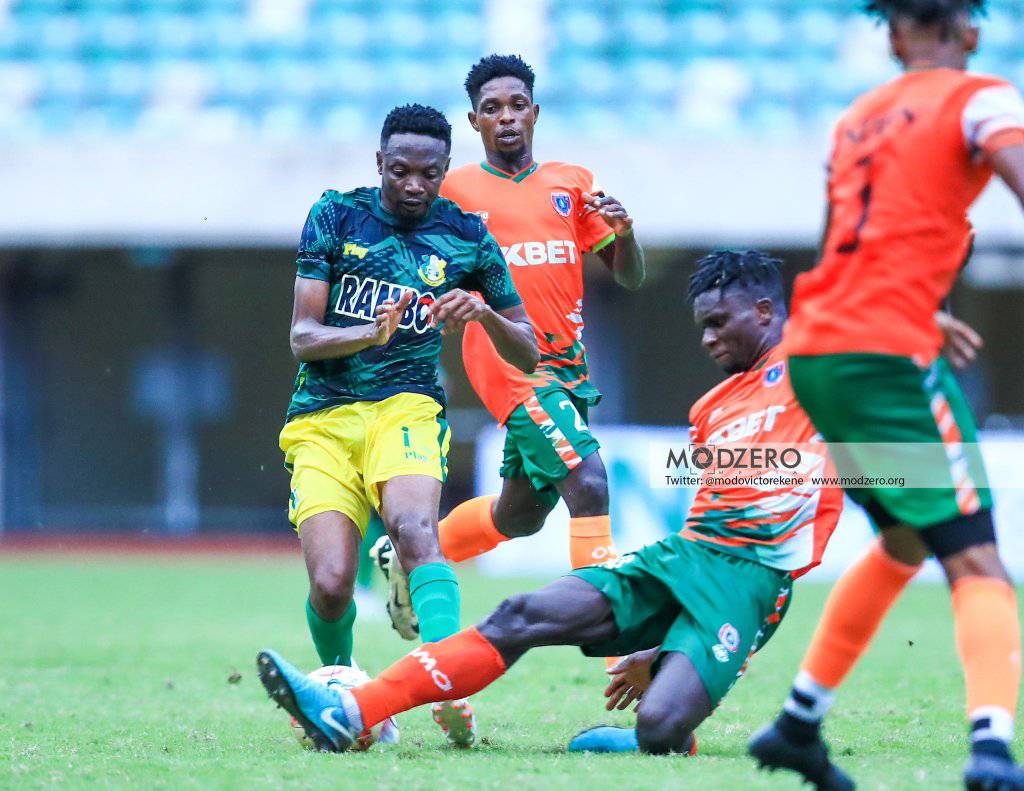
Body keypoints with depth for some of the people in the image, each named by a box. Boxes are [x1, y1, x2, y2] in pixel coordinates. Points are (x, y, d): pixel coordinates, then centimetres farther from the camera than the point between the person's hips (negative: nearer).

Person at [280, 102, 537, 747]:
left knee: (414, 526, -33)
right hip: (322, 419, 1)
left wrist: (485, 313, -10)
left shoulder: (467, 238, 6)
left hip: (406, 406, -1)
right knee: (330, 586, -15)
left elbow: (528, 355, 12)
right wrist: (369, 333, -21)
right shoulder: (336, 216, 5)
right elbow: (302, 337, -1)